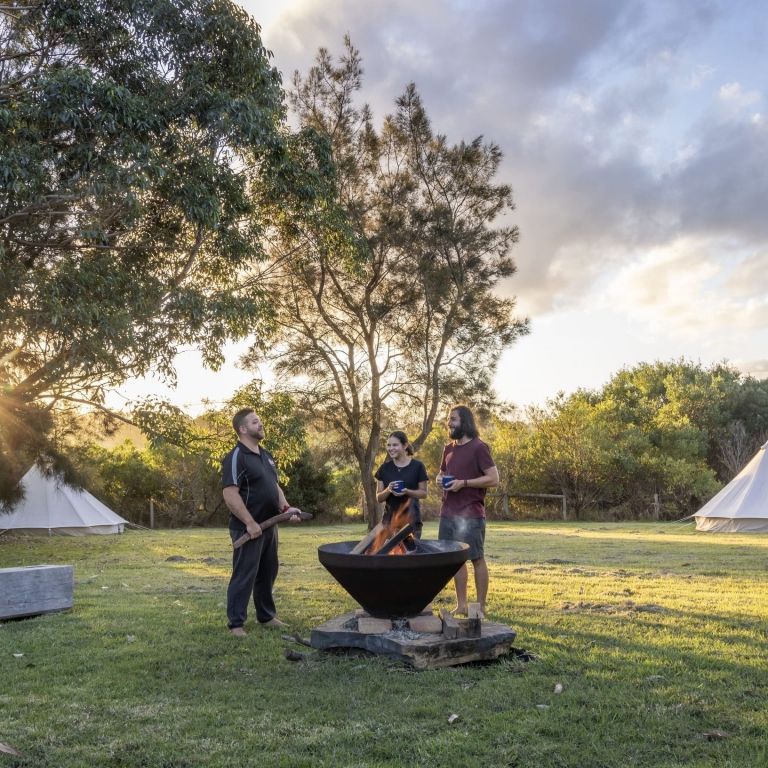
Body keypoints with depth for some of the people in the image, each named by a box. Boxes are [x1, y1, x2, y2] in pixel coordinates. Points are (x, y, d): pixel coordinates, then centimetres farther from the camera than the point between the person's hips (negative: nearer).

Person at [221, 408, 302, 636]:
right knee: (244, 576, -2)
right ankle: (236, 623, 8)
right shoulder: (236, 457, -15)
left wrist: (286, 507, 5)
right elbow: (230, 495, -22)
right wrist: (250, 523, -22)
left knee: (267, 574, 17)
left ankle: (266, 615, 30)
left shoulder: (266, 456, 14)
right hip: (248, 528, -8)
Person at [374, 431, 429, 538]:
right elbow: (378, 498, 7)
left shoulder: (417, 466, -2)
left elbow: (424, 493, 1)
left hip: (411, 518, -2)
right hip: (390, 518, 2)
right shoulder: (384, 468, 6)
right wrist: (388, 490, -14)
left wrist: (407, 492, -16)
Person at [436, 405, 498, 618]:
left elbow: (494, 479, -12)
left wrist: (463, 483, -18)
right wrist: (440, 479, 3)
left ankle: (480, 607, 9)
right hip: (448, 513, 7)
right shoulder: (448, 449, 13)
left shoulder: (478, 447, -8)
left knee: (477, 559, 1)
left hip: (471, 514, -7)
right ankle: (461, 604, 19)